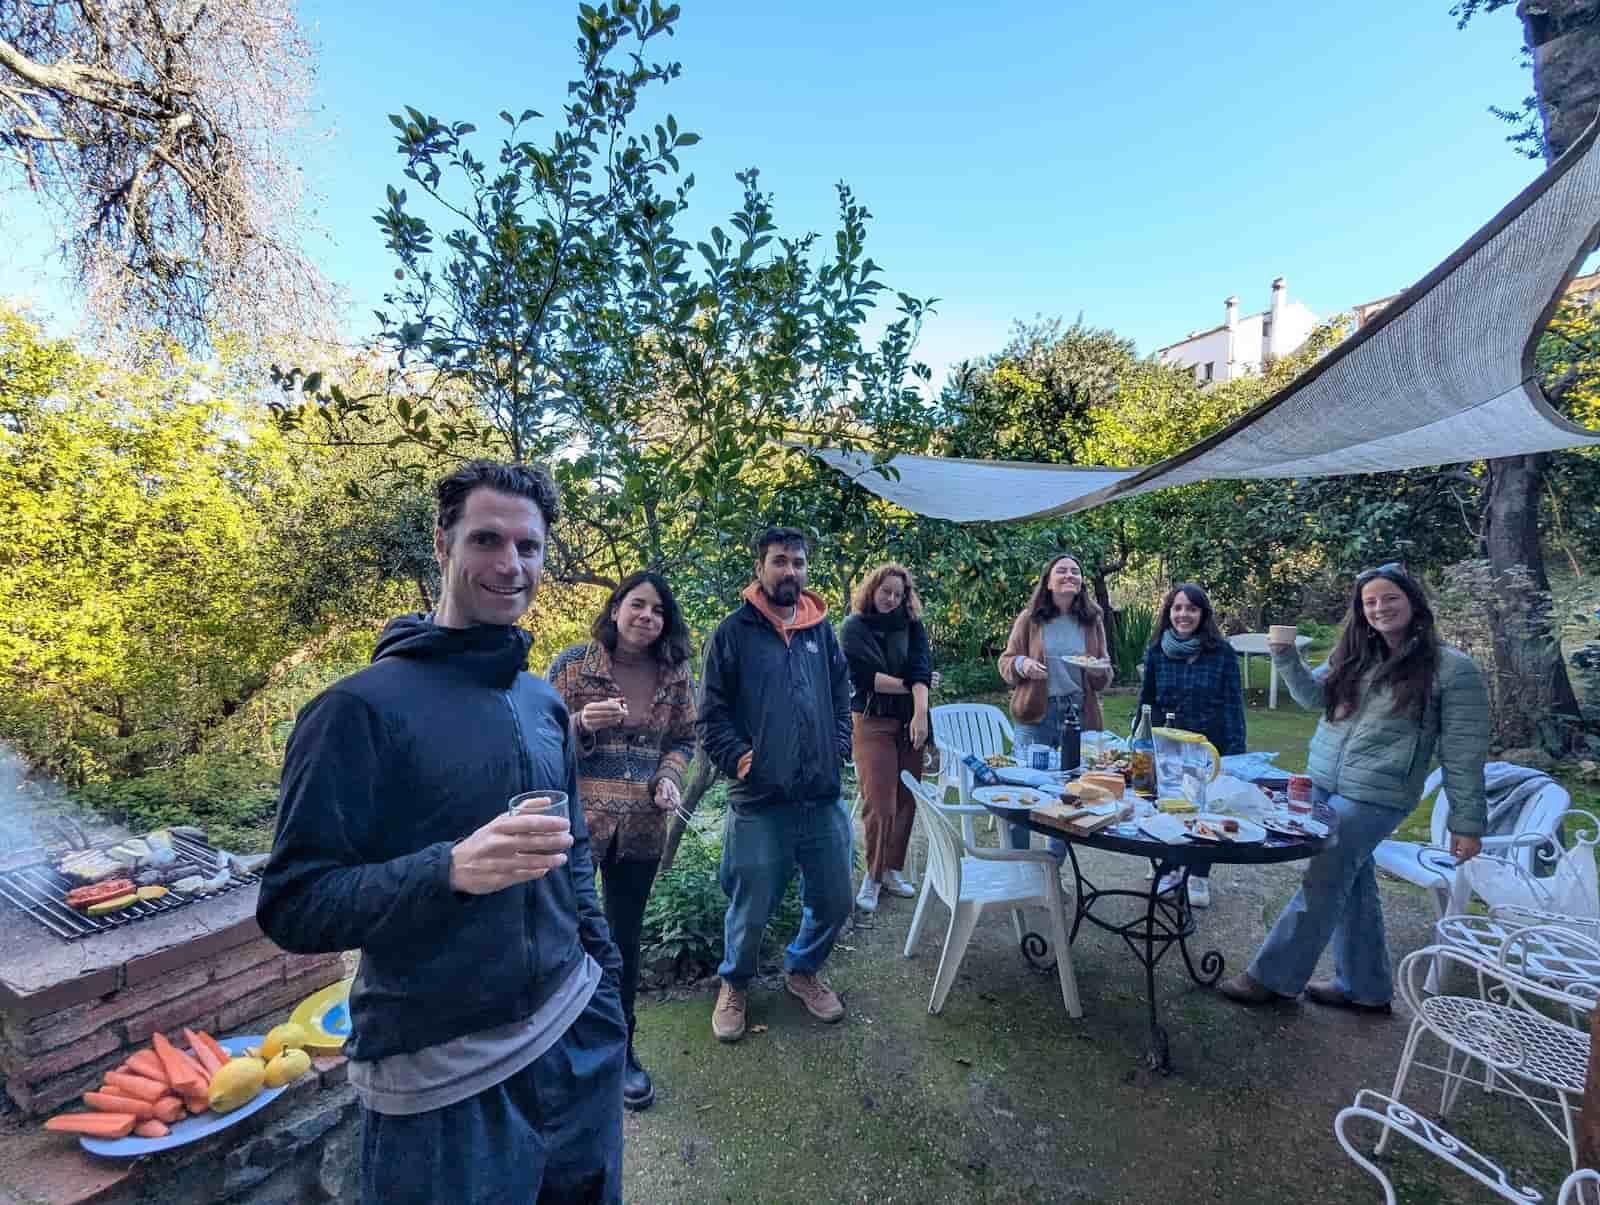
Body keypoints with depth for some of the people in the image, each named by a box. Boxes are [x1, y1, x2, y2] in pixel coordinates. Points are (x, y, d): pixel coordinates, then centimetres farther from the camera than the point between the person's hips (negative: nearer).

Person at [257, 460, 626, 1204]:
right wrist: (450, 869, -31)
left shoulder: (544, 702, 3)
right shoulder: (361, 707, -15)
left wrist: (603, 974, 11)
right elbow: (292, 907, -16)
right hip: (440, 1078, -5)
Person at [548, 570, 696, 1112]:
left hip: (641, 829, 3)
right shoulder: (573, 663, -8)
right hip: (575, 822, -3)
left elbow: (683, 740, 11)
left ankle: (619, 1049, 38)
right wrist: (582, 724, -24)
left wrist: (669, 777, -8)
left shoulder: (674, 675, 1)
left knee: (625, 940, 16)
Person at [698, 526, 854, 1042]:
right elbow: (711, 715, -3)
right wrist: (738, 758, -13)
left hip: (824, 798, 4)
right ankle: (735, 985, 39)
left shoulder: (822, 630, 8)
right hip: (760, 801, -4)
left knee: (834, 902, 14)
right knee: (751, 909, 8)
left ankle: (802, 971, 43)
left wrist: (838, 750, 5)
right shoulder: (733, 632, -4)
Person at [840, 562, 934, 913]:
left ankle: (893, 870, 22)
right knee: (879, 804, -6)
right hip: (872, 723, -4)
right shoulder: (855, 627, -1)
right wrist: (910, 685, -6)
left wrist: (920, 713, -20)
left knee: (906, 801, 6)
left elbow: (921, 670, -7)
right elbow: (867, 677, -12)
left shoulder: (912, 625, 8)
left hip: (908, 722, 4)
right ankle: (872, 876, 10)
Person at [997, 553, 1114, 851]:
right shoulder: (1030, 618, 1)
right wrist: (1022, 664, -17)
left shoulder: (1092, 621, 7)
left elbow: (1103, 679, 13)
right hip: (1036, 714, -2)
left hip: (1079, 715, 2)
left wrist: (1100, 670, -9)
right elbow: (1006, 662, 5)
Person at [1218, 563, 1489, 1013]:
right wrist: (1285, 656, -9)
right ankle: (1366, 987, 30)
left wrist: (1467, 823, -8)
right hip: (1321, 785, 6)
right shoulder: (1355, 655, 8)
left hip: (1375, 797, -6)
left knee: (1321, 885, -2)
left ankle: (1271, 977, 9)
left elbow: (1464, 753, -8)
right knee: (1350, 886, 15)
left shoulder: (1452, 669, -8)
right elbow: (1314, 695, 8)